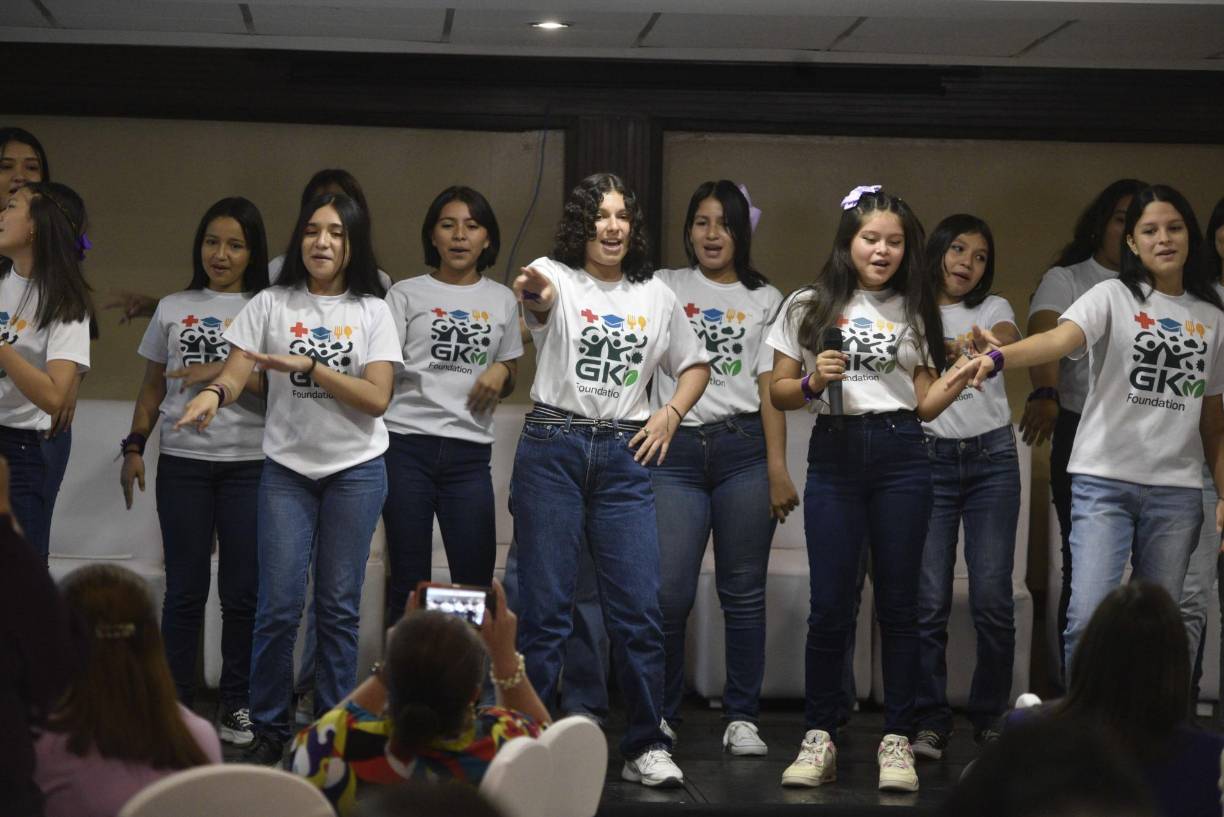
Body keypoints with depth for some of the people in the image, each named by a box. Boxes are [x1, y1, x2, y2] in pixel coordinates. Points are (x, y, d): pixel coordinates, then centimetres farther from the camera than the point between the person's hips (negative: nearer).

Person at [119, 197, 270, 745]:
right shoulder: (173, 309, 11)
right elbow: (152, 387, 14)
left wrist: (223, 371, -17)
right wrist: (134, 446, 5)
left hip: (248, 464, -1)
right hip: (183, 463, 2)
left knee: (242, 591, 1)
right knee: (185, 589, 3)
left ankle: (237, 703, 11)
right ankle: (176, 701, 10)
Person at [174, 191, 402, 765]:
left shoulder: (372, 311, 1)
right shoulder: (272, 304, 2)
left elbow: (377, 398, -8)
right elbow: (236, 372, -7)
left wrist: (311, 367, -18)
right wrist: (214, 393, -30)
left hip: (356, 470, 0)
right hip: (287, 468, 0)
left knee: (338, 606, 3)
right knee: (279, 606, -5)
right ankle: (268, 730, 8)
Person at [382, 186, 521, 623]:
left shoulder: (502, 300, 13)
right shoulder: (407, 294, 6)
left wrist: (501, 374, 0)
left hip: (469, 452, 2)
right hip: (408, 444, -2)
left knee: (475, 581, -1)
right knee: (408, 583, 1)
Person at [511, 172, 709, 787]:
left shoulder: (656, 295, 11)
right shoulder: (557, 278, -2)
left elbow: (694, 366, 22)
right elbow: (540, 299, -27)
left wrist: (670, 414, 3)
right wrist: (532, 293, -52)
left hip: (624, 456, 3)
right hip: (551, 448, -3)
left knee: (639, 608, -1)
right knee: (545, 607, 0)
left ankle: (646, 747, 9)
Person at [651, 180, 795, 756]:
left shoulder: (765, 300, 13)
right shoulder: (665, 288, 14)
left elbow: (770, 387, 7)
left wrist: (777, 468, 0)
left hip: (742, 448, 0)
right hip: (676, 450, 0)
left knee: (743, 591, 1)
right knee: (668, 593, -6)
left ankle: (742, 718, 9)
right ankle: (660, 715, 9)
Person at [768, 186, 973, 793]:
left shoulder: (914, 312, 12)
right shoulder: (810, 306, 7)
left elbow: (925, 404, 9)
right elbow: (779, 393, 8)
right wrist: (813, 383, -11)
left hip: (900, 455, 1)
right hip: (834, 454, -1)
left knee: (897, 602, 2)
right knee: (831, 604, -2)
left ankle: (897, 740, 7)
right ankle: (819, 739, 6)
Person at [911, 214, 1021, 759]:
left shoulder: (993, 308, 9)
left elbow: (1007, 341, -13)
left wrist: (988, 344, -35)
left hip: (991, 459, 1)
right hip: (928, 457, -1)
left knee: (993, 599, -3)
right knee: (928, 601, -5)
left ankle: (990, 715, 11)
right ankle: (930, 722, 3)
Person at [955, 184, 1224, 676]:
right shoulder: (1113, 297, -1)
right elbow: (1061, 339, -22)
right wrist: (1000, 355, -42)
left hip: (1177, 491, 3)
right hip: (1105, 481, -3)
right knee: (1088, 619, -12)